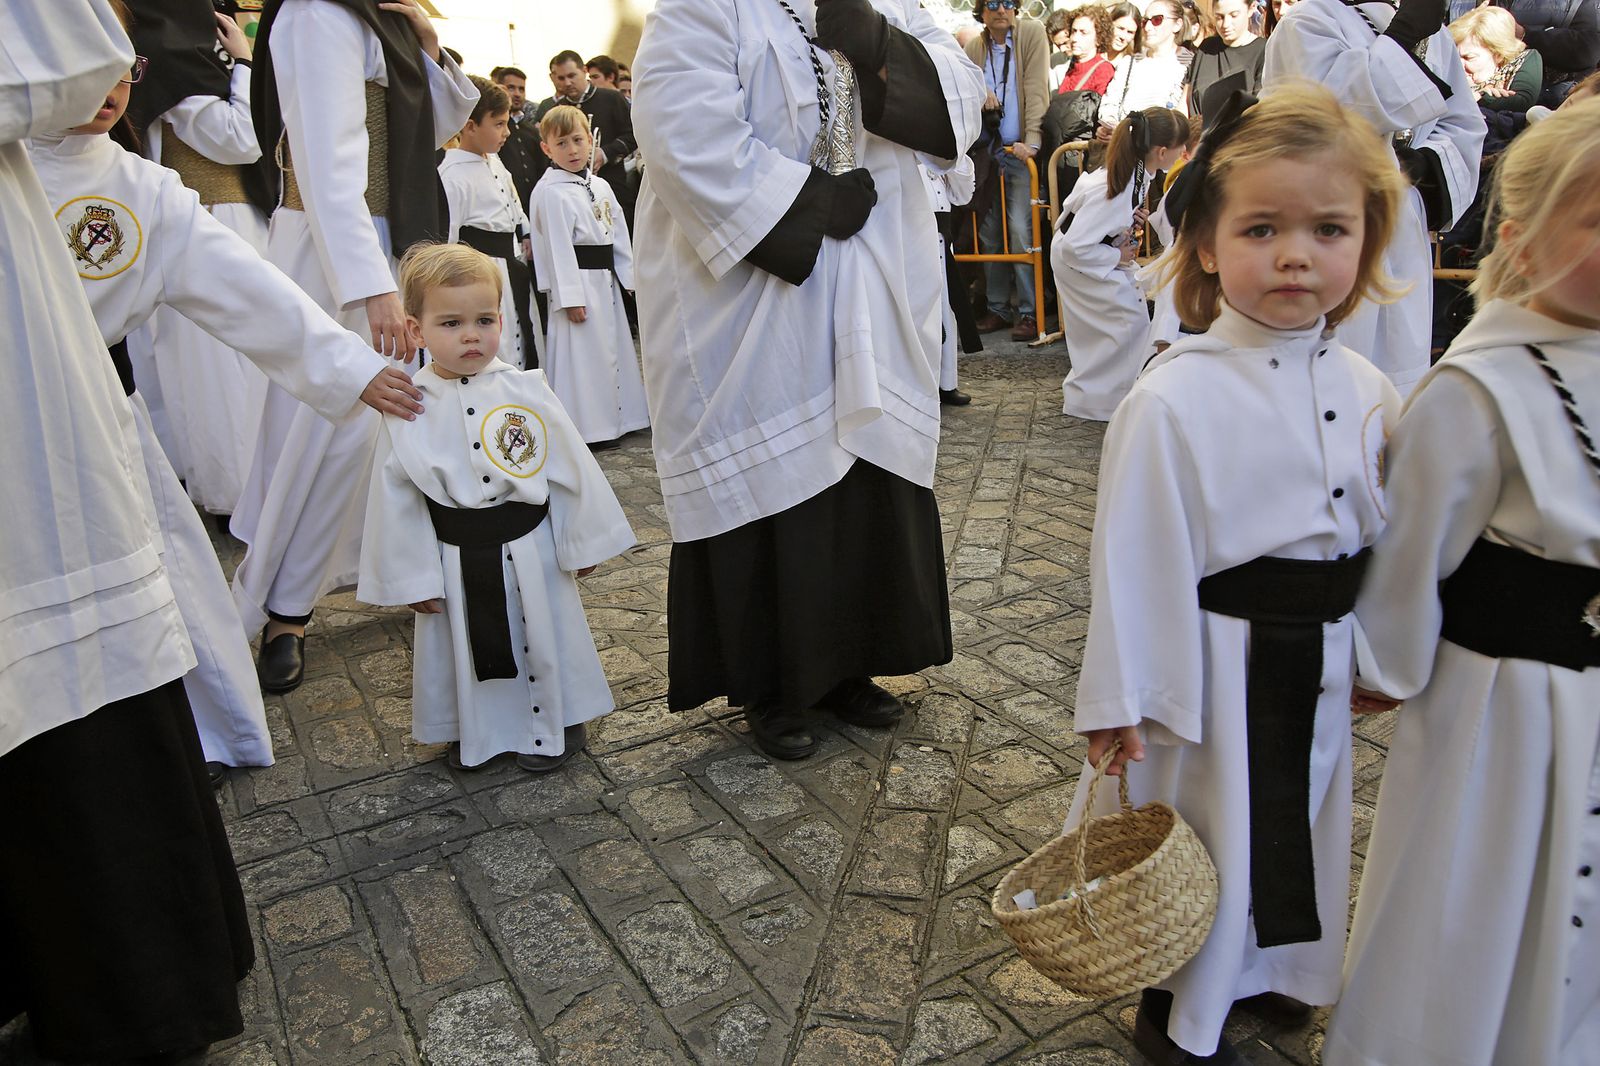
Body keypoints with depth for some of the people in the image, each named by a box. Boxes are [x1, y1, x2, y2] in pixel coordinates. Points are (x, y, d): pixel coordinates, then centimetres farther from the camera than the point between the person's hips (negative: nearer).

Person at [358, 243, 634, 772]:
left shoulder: (526, 390, -11)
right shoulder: (408, 409, -9)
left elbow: (571, 467, -4)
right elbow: (395, 498, -3)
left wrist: (581, 543, 0)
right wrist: (413, 578, -1)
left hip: (530, 550, -1)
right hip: (458, 561, 1)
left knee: (546, 639, 14)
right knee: (466, 648, 17)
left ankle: (558, 724, 36)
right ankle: (476, 732, 40)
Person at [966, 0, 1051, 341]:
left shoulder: (1032, 32, -3)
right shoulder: (974, 47, 8)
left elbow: (1036, 89, -11)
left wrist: (1031, 140, -21)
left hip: (1021, 149, -5)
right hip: (987, 150, 5)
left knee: (1020, 228, -14)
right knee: (989, 232, 6)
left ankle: (1029, 312, -6)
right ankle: (998, 309, 17)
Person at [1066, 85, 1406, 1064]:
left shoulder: (1368, 391, -2)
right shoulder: (1175, 400, -21)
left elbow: (1383, 537, 9)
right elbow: (1136, 559, -18)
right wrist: (1121, 700, -13)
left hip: (1320, 665, 7)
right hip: (1216, 667, -6)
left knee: (1296, 829, 25)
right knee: (1202, 841, 12)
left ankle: (1257, 971, 53)